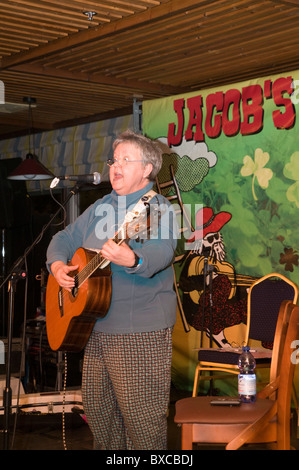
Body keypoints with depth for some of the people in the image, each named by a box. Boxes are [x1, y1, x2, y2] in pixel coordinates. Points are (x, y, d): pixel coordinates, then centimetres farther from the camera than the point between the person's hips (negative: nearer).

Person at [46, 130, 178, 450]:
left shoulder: (158, 209, -9)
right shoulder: (101, 208, 15)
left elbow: (161, 252, -28)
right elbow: (65, 238, 22)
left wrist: (131, 259, -49)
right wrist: (57, 265, 0)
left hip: (140, 332, -8)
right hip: (96, 327, 8)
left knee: (140, 417, -5)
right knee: (96, 408, 17)